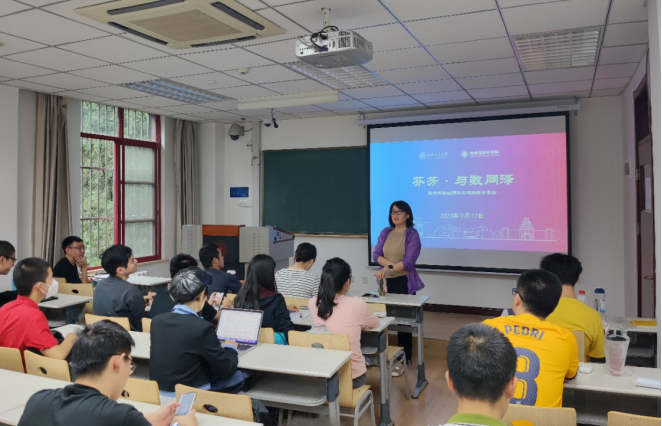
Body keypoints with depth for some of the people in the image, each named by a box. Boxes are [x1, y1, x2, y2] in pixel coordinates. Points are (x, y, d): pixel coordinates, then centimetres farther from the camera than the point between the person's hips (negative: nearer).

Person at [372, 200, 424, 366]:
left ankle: (403, 359, 11)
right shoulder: (385, 232, 8)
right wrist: (392, 265, -14)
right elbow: (376, 255, 1)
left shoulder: (412, 234, -6)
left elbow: (409, 261, -16)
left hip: (404, 282, -4)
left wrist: (388, 268, -23)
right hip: (386, 281, 4)